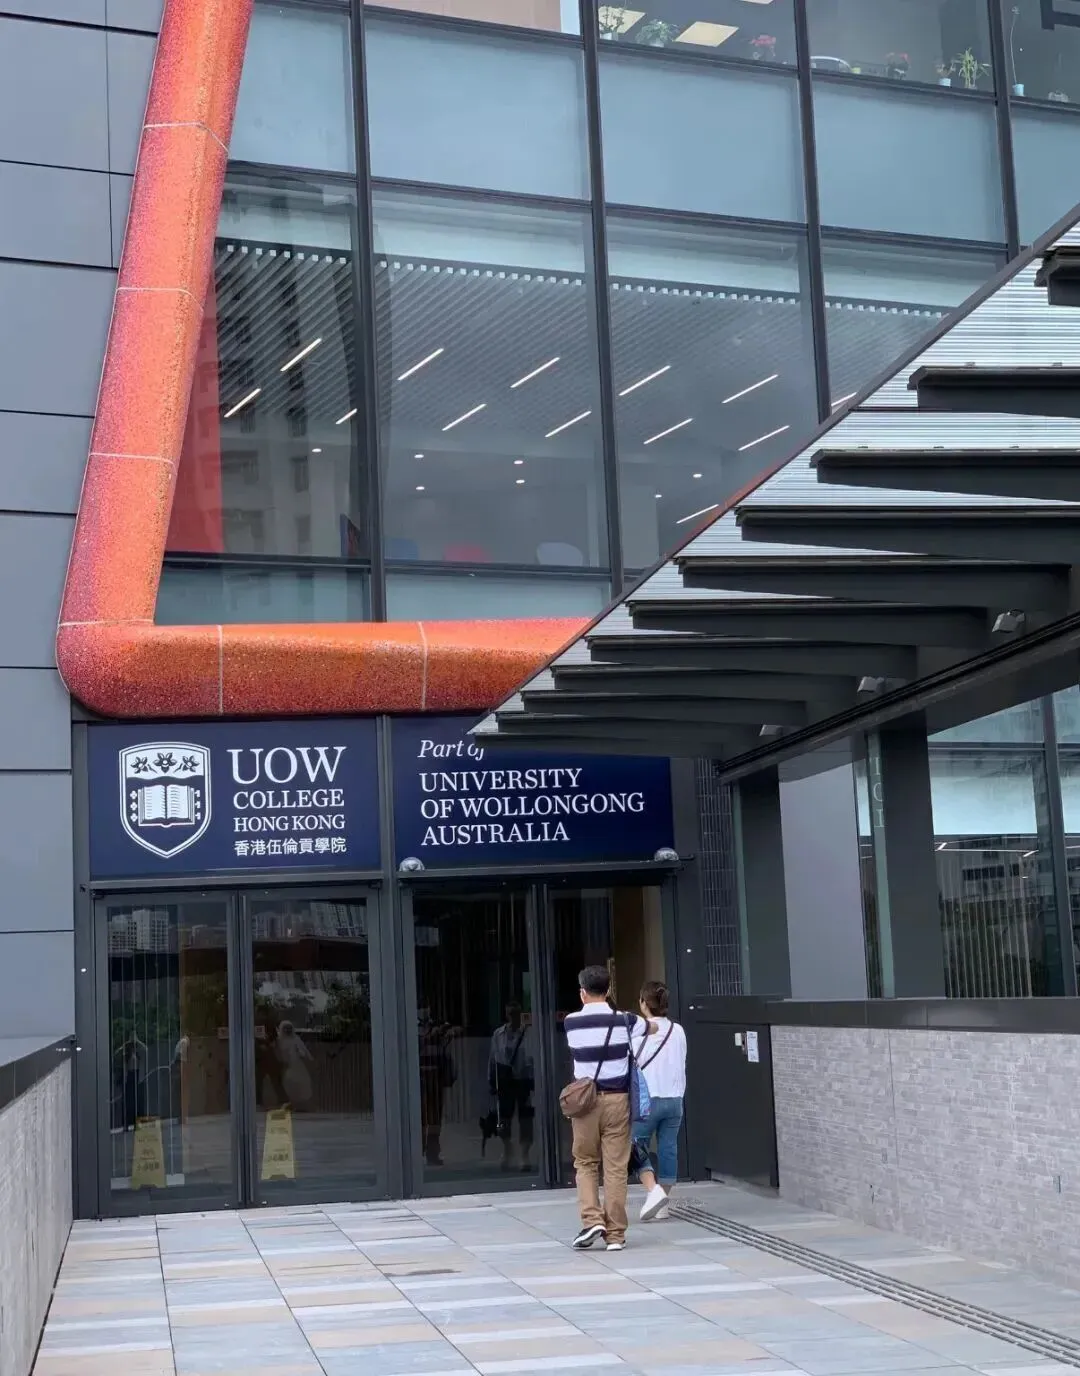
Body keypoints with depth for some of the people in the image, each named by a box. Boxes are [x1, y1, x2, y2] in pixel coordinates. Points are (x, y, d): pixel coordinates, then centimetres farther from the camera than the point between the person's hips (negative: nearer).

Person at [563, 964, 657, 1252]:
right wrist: (641, 1021, 38)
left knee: (585, 1163, 13)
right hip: (617, 1099, 0)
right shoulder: (623, 1021, -2)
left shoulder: (571, 1023, -1)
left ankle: (592, 1220, -3)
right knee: (616, 1167, 3)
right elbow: (653, 1028, 17)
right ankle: (615, 1234, 5)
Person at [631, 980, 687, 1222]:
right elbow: (682, 1068, 10)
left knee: (636, 1148, 6)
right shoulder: (678, 1031, 3)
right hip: (674, 1099, 5)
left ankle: (653, 1190, -14)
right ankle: (663, 1205, 14)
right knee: (668, 1149, 10)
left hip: (647, 1100, -4)